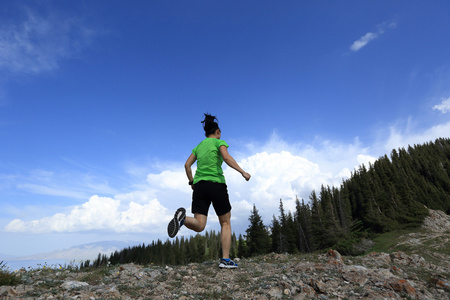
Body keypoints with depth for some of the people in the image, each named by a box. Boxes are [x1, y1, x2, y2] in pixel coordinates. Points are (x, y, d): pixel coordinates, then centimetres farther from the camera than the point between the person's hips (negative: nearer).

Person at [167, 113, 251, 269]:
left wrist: (192, 182, 23)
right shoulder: (219, 142, 4)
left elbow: (187, 164, 15)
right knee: (225, 223, 10)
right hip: (216, 184, -4)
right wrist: (242, 172, -13)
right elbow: (227, 158, -15)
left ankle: (182, 217, -30)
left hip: (199, 186, 4)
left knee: (199, 226, 0)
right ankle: (225, 260, 6)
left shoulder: (198, 146, 20)